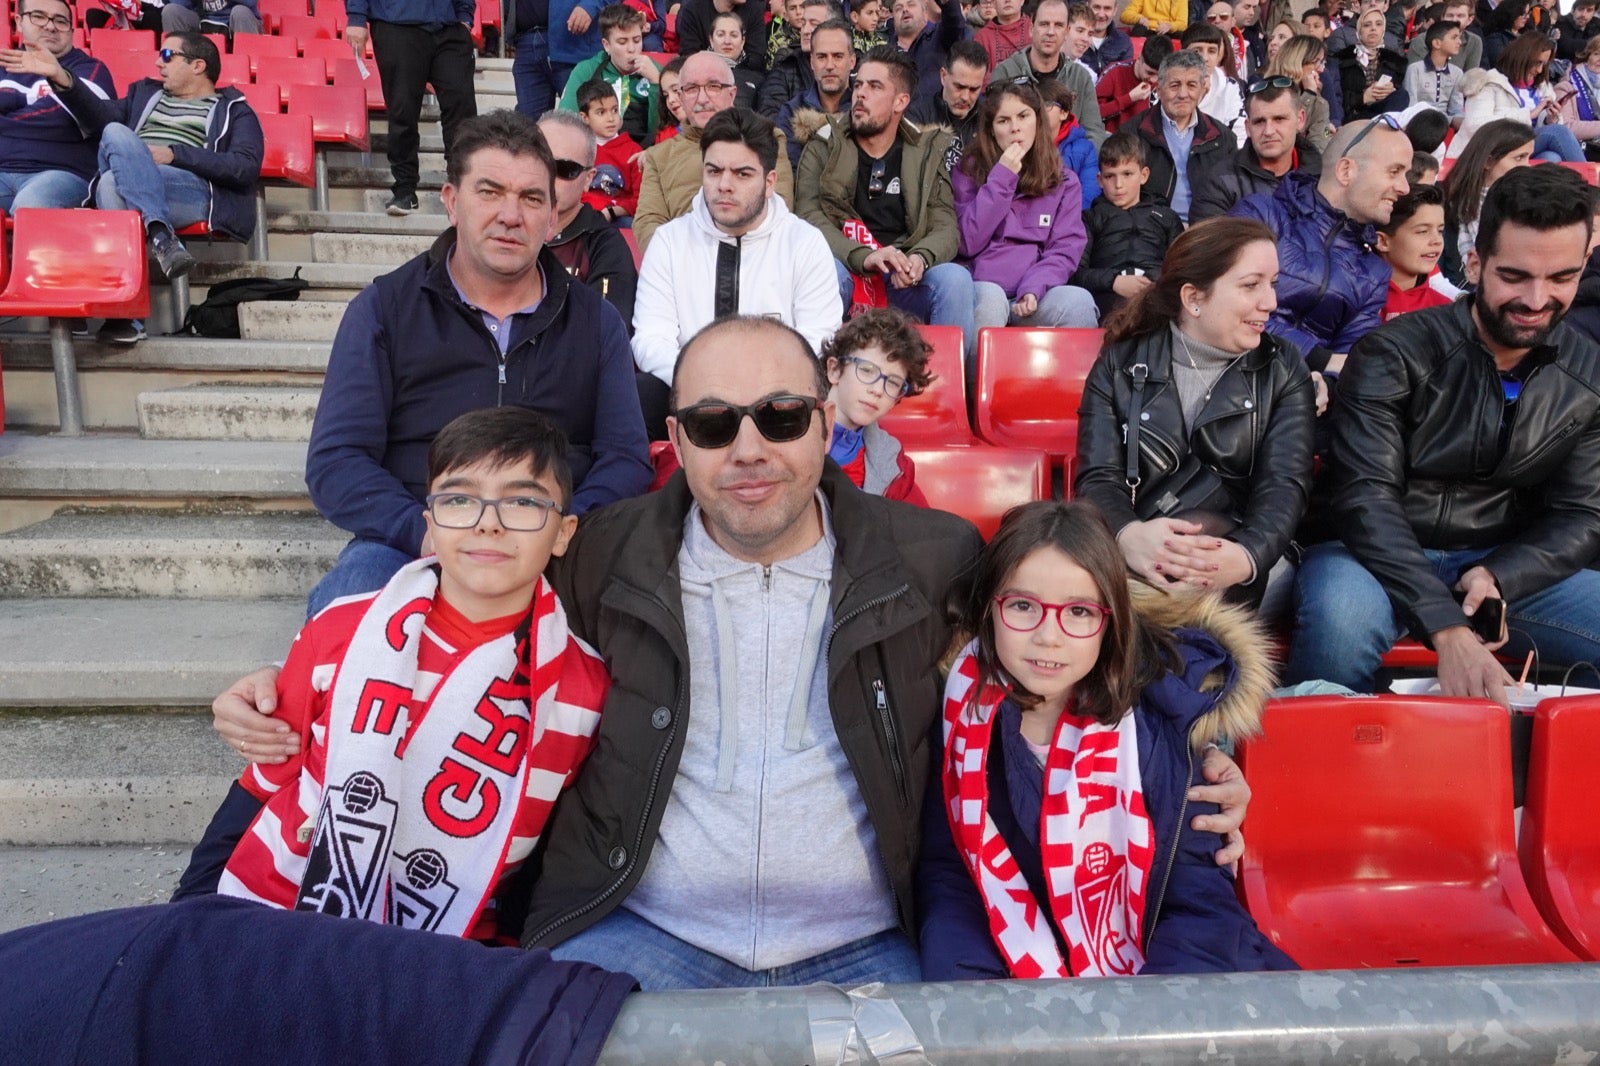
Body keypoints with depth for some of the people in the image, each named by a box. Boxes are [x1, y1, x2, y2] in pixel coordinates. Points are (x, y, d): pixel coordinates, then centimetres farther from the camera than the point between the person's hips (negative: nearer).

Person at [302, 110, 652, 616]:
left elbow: (626, 459, 7)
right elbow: (334, 461, 1)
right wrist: (430, 535, -18)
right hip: (404, 546, -1)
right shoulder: (383, 308, 8)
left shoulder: (595, 319, 12)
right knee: (342, 605, -33)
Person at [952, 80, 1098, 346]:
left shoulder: (1064, 182, 15)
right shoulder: (969, 172, 10)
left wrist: (1033, 290, -16)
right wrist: (1002, 179, -4)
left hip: (1036, 296, 2)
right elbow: (969, 243, -2)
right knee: (989, 298, -37)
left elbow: (1066, 249, 3)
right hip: (981, 288, -1)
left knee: (1079, 302, -30)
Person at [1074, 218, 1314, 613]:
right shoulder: (1120, 364, 7)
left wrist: (1247, 556, -30)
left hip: (1243, 554, 1)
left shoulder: (1283, 370, 10)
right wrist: (1128, 535, -30)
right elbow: (1098, 478, -4)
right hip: (1140, 562, -1)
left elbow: (1284, 484, -5)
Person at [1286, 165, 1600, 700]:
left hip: (1507, 568, 5)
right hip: (1382, 557, -5)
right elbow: (1366, 497, -21)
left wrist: (1498, 575, -18)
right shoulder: (1395, 355, -12)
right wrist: (1446, 627, -34)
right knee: (1342, 613, -38)